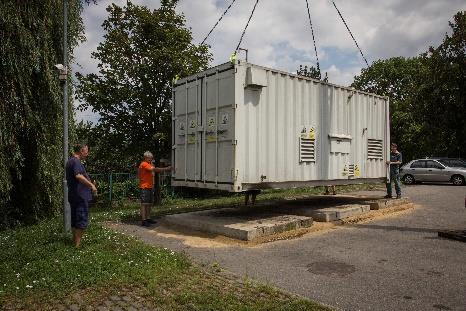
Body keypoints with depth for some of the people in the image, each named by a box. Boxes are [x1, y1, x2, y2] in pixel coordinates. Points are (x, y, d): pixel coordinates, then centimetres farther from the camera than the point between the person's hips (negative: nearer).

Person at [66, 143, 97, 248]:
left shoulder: (70, 161, 18)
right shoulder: (76, 161, -15)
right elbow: (78, 176, -29)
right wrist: (91, 185, -23)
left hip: (73, 196, 10)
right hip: (80, 196, -10)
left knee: (75, 218, 16)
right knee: (82, 219, -4)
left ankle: (75, 241, 26)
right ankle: (77, 243, 0)